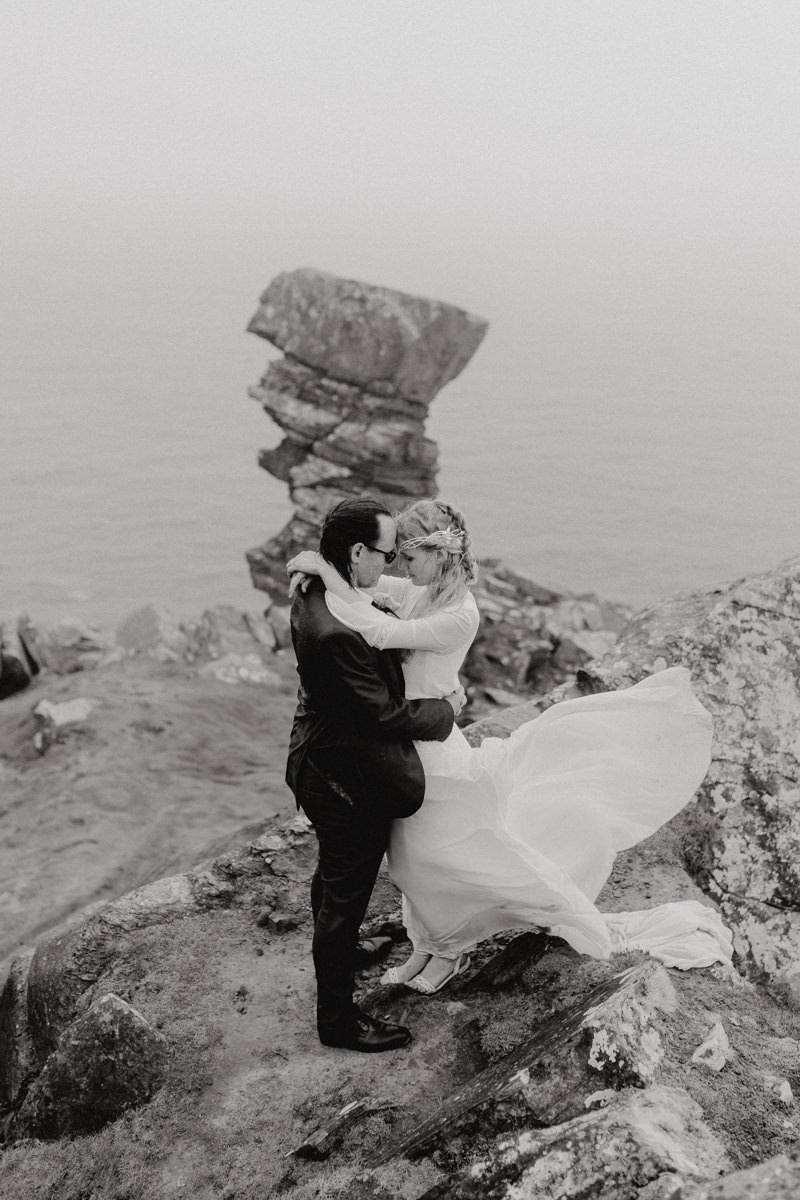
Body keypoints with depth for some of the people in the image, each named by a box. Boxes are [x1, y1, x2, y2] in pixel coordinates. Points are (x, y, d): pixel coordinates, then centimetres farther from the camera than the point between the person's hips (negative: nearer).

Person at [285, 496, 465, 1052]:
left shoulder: (314, 591, -5)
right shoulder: (338, 634, -37)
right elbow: (387, 715, -28)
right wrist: (447, 707, -12)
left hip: (321, 764, 10)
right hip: (349, 781, -10)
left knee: (333, 876, 32)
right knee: (346, 896, 9)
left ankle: (333, 950, 58)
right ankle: (338, 1020, 28)